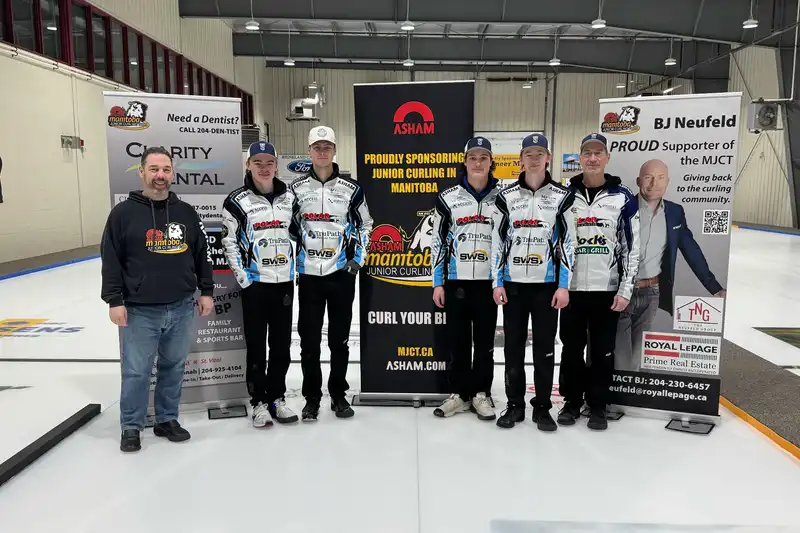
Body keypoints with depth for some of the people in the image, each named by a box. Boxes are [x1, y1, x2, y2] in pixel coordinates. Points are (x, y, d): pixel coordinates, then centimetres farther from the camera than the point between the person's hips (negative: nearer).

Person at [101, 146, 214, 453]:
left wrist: (206, 291, 8)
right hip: (140, 311, -3)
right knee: (136, 372, 6)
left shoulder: (186, 212, 6)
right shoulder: (123, 212, -3)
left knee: (174, 367, 14)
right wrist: (115, 300, -8)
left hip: (182, 308, 3)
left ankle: (167, 420, 29)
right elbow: (111, 260, -4)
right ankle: (131, 427, 23)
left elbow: (201, 254, 11)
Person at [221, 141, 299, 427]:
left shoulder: (289, 197, 7)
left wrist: (297, 266, 8)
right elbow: (230, 243, -5)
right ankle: (258, 402, 18)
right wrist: (243, 278, -11)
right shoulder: (237, 201, -5)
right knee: (256, 344, 5)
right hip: (254, 282, -3)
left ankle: (276, 397, 24)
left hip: (284, 281, 4)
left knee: (282, 343, 10)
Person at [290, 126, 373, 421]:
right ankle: (311, 397, 17)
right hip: (308, 274, 1)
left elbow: (364, 224, 10)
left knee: (339, 337, 8)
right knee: (309, 339, 5)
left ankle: (338, 394, 21)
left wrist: (358, 258, 1)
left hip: (342, 273, 0)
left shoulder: (351, 188, 1)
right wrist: (290, 261, 3)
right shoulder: (296, 188, 2)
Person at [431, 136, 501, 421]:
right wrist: (437, 283, 0)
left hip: (489, 281, 0)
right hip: (455, 280, 0)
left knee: (485, 341, 8)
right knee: (457, 340, 7)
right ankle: (459, 394, 20)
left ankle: (481, 394, 22)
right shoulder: (448, 198, 1)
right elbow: (439, 241, 3)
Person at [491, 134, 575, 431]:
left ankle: (542, 408, 18)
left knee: (545, 348, 5)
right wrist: (497, 282, -1)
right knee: (513, 346, 7)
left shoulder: (562, 196, 1)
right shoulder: (506, 197, 4)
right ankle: (515, 405, 20)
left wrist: (564, 285, -7)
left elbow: (567, 242, -1)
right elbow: (498, 241, 5)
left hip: (547, 284, -1)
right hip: (513, 283, 1)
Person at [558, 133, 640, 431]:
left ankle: (598, 406, 23)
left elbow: (631, 246, -1)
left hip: (607, 289, -1)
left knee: (603, 351, 8)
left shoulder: (622, 197, -1)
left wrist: (625, 289, -6)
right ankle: (572, 402, 25)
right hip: (571, 288, 1)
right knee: (571, 348, 10)